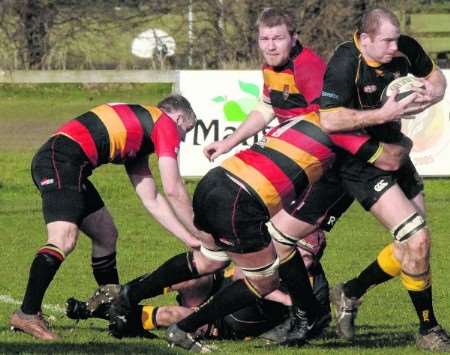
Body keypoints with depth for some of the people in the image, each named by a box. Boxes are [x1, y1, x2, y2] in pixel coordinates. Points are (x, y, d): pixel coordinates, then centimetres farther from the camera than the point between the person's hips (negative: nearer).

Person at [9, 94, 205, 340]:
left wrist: (191, 239, 27)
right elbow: (173, 191, 0)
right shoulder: (165, 124, 5)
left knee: (106, 236, 20)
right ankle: (27, 314, -30)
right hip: (62, 160, -10)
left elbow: (151, 200, 31)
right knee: (64, 240, -23)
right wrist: (201, 236, 10)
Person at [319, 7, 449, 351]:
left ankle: (350, 294, 30)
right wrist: (383, 114, -32)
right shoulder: (345, 64, -25)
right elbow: (328, 120, -32)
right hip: (359, 163, -8)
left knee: (412, 246, 10)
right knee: (416, 240, -17)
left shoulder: (405, 49, -7)